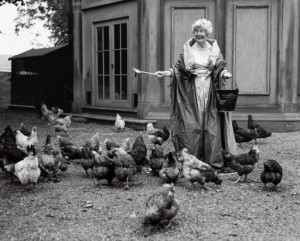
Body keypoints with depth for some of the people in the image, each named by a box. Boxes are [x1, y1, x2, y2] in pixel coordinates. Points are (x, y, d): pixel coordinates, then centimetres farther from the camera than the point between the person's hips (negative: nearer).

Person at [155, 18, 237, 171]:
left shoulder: (214, 48, 7)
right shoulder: (188, 49, 6)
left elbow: (220, 68, 5)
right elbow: (178, 69, 5)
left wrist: (225, 73, -17)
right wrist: (165, 73, -10)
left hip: (210, 90, 0)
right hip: (193, 91, 0)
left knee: (211, 126, -3)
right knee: (192, 126, -3)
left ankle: (214, 162, 2)